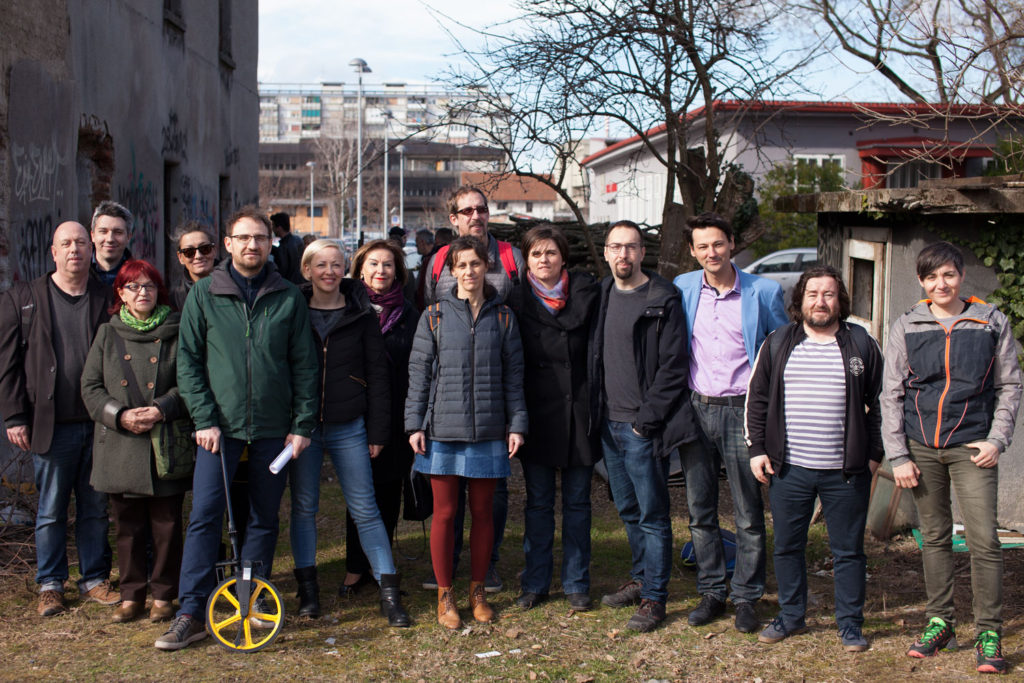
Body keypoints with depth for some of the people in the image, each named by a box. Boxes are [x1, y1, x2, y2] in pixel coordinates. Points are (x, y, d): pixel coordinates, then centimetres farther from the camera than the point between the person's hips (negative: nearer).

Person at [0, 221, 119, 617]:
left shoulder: (107, 300, 6)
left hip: (99, 424, 2)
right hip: (51, 424, -1)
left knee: (96, 507, 9)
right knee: (51, 510, 6)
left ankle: (95, 580, 21)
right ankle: (50, 585, 18)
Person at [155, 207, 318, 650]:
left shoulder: (289, 298, 4)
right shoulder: (204, 294, 2)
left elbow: (304, 365, 5)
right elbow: (188, 361, 1)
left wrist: (303, 424, -1)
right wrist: (204, 419, -8)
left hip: (272, 428, 1)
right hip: (219, 426, -1)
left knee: (265, 518, 10)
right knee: (204, 516, -7)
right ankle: (192, 614, -3)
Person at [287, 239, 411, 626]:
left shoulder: (361, 314, 3)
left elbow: (377, 373, 4)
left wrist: (378, 430, 0)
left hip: (348, 427, -1)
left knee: (365, 510, 0)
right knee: (303, 507, 8)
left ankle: (389, 593, 4)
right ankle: (307, 590, 20)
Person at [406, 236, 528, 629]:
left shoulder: (502, 318, 6)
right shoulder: (435, 317, 3)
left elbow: (513, 375, 8)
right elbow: (419, 372, 4)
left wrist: (517, 423, 3)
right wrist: (415, 424, -1)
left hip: (488, 432, 1)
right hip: (443, 430, -1)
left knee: (483, 512, 8)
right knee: (444, 514, 3)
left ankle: (478, 591, 22)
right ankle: (444, 595, 15)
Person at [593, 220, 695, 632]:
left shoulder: (662, 301, -10)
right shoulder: (603, 295, 10)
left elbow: (673, 368, -12)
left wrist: (645, 419, -15)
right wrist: (599, 413, 9)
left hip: (643, 428, -6)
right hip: (610, 423, 7)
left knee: (652, 514, 0)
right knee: (628, 510, 17)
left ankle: (654, 597, 8)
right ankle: (640, 578, 31)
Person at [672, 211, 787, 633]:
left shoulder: (763, 293, -2)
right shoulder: (682, 289, 5)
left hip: (742, 409, -3)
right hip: (695, 409, 3)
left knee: (748, 513, 2)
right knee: (700, 510, 9)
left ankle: (746, 597, 14)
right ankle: (711, 592, 21)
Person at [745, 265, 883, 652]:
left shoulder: (862, 345, 3)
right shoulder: (778, 344, 6)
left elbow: (877, 402, 7)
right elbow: (757, 398, 10)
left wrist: (874, 454, 2)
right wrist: (757, 448, 3)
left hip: (845, 471, -1)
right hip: (789, 469, 2)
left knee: (848, 550, 6)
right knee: (787, 546, 10)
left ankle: (850, 623, 18)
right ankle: (791, 616, 25)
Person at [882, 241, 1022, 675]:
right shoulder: (906, 328, 5)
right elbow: (891, 395, 6)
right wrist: (898, 456, 0)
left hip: (971, 446, -2)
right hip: (921, 447, 2)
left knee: (984, 539, -7)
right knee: (934, 537, 9)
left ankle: (988, 632, 3)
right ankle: (939, 622, 19)